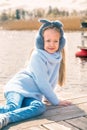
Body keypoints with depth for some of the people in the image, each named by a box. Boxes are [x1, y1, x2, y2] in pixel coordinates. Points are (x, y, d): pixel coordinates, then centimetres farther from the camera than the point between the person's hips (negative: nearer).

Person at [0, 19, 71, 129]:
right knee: (12, 107, -37)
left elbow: (52, 80, 22)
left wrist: (49, 96, 25)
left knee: (40, 107, -31)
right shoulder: (37, 56, -11)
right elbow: (42, 83, -13)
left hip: (32, 95, 5)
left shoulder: (57, 56, 9)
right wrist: (55, 101, -6)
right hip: (18, 86, -5)